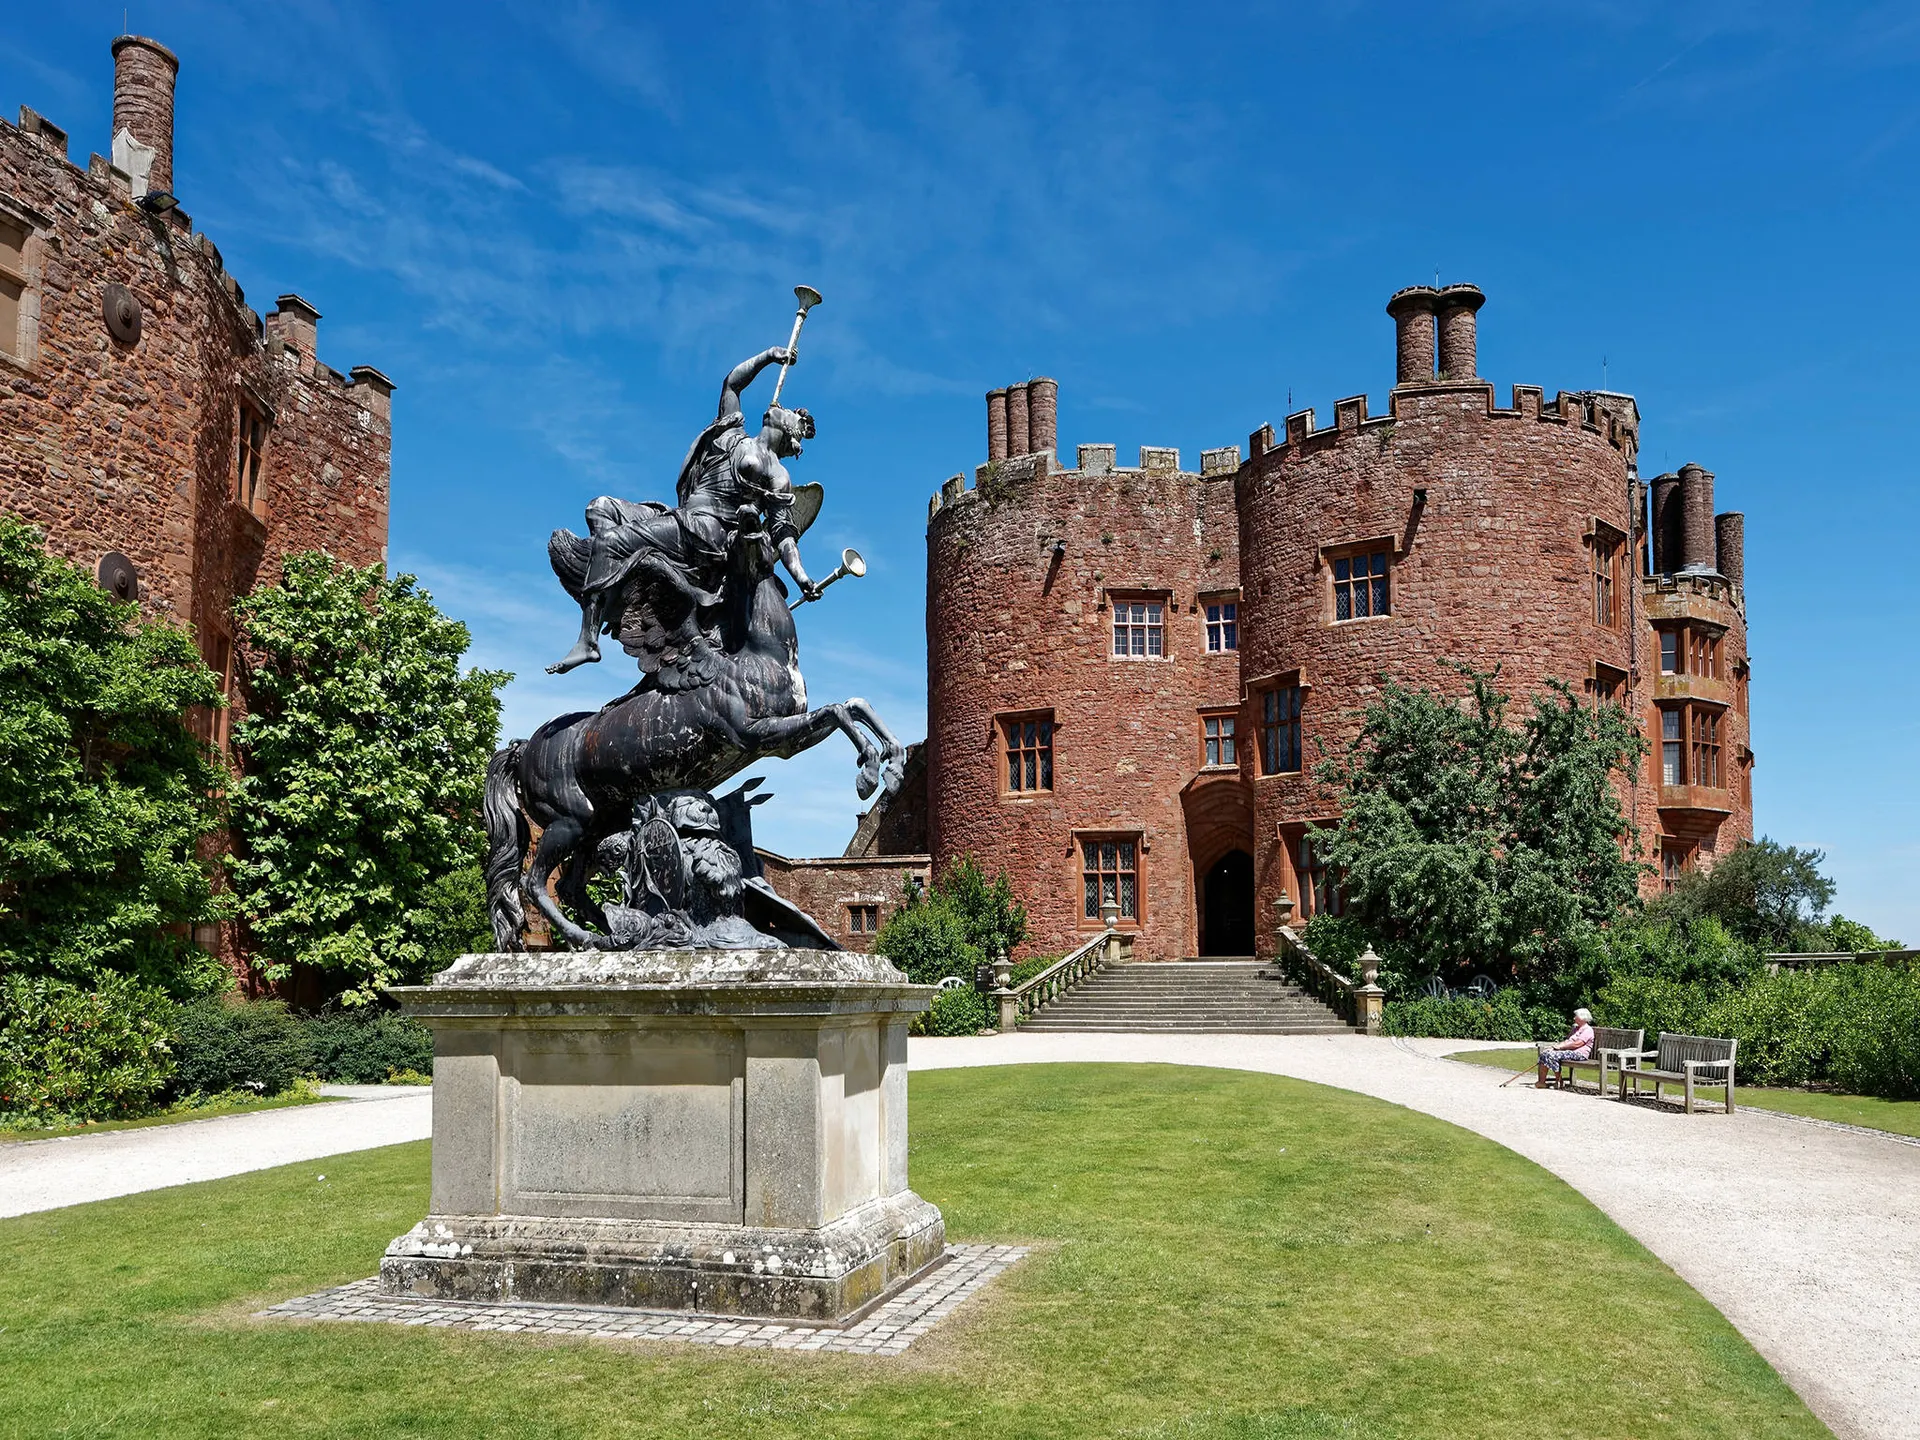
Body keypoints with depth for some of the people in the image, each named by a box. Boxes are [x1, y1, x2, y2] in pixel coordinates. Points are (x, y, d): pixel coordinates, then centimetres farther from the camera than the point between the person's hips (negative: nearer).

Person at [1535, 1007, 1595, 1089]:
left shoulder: (1588, 1030, -6)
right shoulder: (1576, 1028, 26)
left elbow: (1576, 1044, -16)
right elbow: (1567, 1041, 20)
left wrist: (1560, 1047, -13)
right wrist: (1555, 1046, 2)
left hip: (1579, 1054, -10)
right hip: (1569, 1051, 10)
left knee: (1552, 1055, -29)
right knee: (1545, 1053, -9)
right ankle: (1541, 1082, -15)